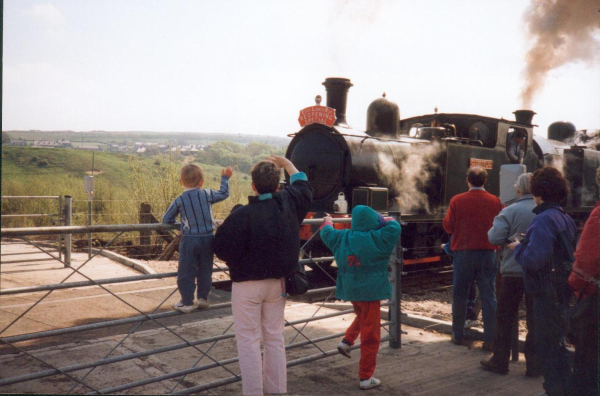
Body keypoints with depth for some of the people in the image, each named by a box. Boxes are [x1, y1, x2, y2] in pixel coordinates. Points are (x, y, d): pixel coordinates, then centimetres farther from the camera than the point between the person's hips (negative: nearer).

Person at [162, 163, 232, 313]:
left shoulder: (179, 200, -5)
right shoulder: (207, 194, -2)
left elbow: (166, 219, 1)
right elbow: (224, 194, 16)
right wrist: (225, 178, 29)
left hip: (189, 240, -2)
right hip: (208, 239, 2)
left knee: (186, 272, 6)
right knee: (205, 271, 16)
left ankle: (187, 302, 10)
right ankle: (203, 298, 24)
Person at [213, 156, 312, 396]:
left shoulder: (242, 215, -20)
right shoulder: (289, 203, -6)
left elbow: (222, 249, -19)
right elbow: (302, 184, 15)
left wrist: (235, 263, 2)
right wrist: (286, 163, 28)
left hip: (247, 284, -5)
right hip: (277, 283, 5)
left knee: (248, 340, 5)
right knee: (275, 337, 16)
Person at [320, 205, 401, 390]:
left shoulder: (341, 238, 2)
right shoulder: (377, 239, -12)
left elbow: (326, 233, 19)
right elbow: (394, 226, -1)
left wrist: (327, 223, 41)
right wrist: (382, 220, 18)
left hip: (349, 290, 6)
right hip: (370, 291, -6)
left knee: (362, 316, 37)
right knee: (370, 336, 4)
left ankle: (347, 341, 21)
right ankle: (366, 378, 10)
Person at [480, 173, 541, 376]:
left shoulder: (510, 211, -11)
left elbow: (494, 237, -17)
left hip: (513, 272, -2)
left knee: (505, 318, 10)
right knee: (535, 320, 10)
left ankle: (500, 361, 17)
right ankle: (534, 365, 15)